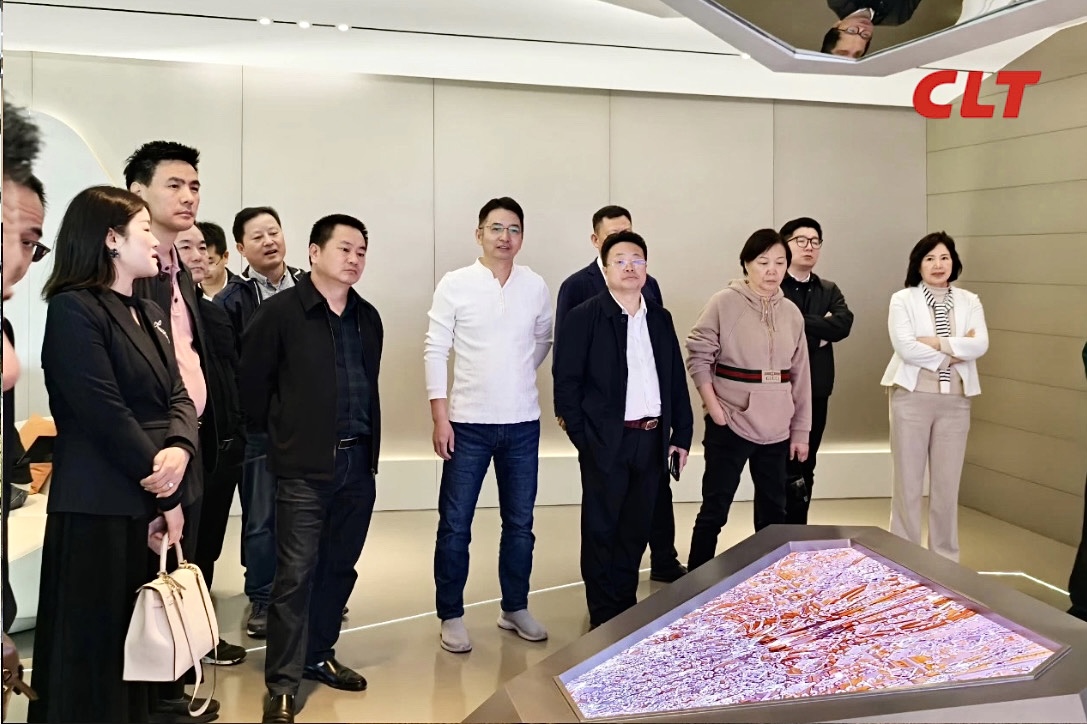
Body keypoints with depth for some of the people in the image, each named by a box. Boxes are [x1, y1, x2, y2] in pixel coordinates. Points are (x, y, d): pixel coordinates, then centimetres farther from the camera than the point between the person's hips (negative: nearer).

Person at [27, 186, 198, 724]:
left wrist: (180, 448, -14)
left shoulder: (151, 314, 16)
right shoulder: (74, 309, -10)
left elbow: (177, 396, 8)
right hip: (101, 505, -7)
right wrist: (165, 494, -11)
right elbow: (106, 416, -16)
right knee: (93, 645, 3)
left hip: (153, 499, 8)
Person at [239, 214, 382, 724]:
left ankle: (318, 655, 31)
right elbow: (254, 382, -3)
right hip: (304, 467, -6)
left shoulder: (368, 318, 10)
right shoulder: (281, 312, -8)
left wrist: (368, 447, 13)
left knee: (339, 568, 14)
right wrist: (284, 434, 5)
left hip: (358, 463, 6)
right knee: (295, 575, -4)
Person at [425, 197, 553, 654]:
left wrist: (517, 376, 10)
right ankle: (451, 616, 18)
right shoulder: (454, 285, -5)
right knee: (455, 525, 3)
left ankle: (515, 608, 28)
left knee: (520, 523, 12)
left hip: (523, 424, 3)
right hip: (468, 424, -3)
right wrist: (440, 416, -11)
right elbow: (435, 351, -6)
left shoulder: (536, 286, 3)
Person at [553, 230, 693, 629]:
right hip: (606, 442, -5)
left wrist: (682, 433, 9)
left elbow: (677, 380, 13)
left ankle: (626, 607, 27)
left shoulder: (660, 319, 11)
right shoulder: (584, 317, -6)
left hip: (653, 439, 5)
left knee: (637, 529, 13)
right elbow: (566, 380, -7)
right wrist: (581, 436, -10)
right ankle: (603, 616, 18)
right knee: (601, 530, 6)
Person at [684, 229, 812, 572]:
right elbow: (698, 356, -7)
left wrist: (800, 430, 9)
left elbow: (799, 375, 9)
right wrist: (714, 409, -13)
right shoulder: (724, 303, -8)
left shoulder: (791, 312, 6)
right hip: (730, 424, -5)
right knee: (714, 509, 1)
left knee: (773, 511, 14)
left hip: (776, 429, 5)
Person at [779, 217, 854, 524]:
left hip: (815, 392, 5)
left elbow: (843, 325, -6)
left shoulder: (830, 291, 12)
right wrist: (818, 331, -11)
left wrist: (798, 323, -13)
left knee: (804, 470, 13)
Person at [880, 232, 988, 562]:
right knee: (908, 483, 3)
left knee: (947, 485, 8)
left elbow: (980, 345, -6)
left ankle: (946, 558, 20)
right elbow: (905, 347, -14)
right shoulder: (903, 300, 0)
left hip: (955, 401, 3)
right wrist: (954, 353, -10)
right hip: (912, 397, -3)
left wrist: (937, 342, -14)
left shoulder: (969, 301, 9)